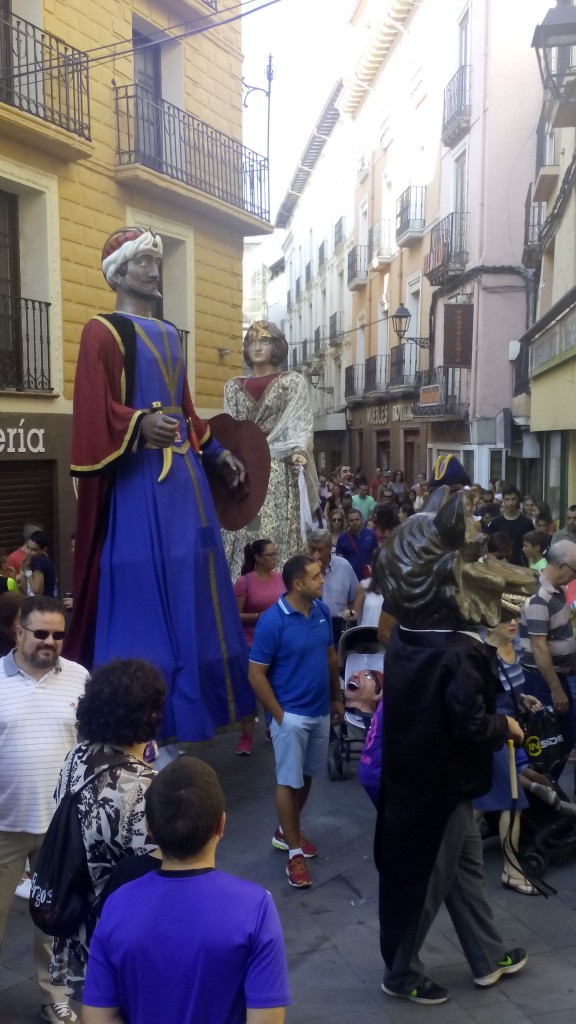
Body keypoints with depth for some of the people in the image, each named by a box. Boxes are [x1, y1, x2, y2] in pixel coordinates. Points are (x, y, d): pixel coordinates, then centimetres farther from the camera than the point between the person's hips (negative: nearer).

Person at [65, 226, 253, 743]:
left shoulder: (169, 336, 22)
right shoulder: (103, 331, -2)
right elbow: (95, 408, -14)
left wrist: (216, 453, 22)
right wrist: (139, 424, -30)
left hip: (183, 473, 8)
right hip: (139, 477, -8)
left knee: (190, 583, 9)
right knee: (142, 585, -8)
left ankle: (186, 700, 20)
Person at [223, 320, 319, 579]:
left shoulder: (292, 382, 9)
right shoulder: (234, 387, 18)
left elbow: (301, 424, 0)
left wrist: (299, 452, -18)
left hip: (279, 470, -3)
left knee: (278, 534, -10)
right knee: (240, 535, -3)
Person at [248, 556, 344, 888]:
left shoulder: (323, 611, -3)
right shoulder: (272, 620, -20)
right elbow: (256, 674, -16)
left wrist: (336, 698, 13)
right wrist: (279, 715, -14)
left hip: (321, 711, 7)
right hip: (291, 715, -6)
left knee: (307, 776, 19)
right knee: (289, 781, 5)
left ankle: (287, 831, 39)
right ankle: (294, 850, 19)